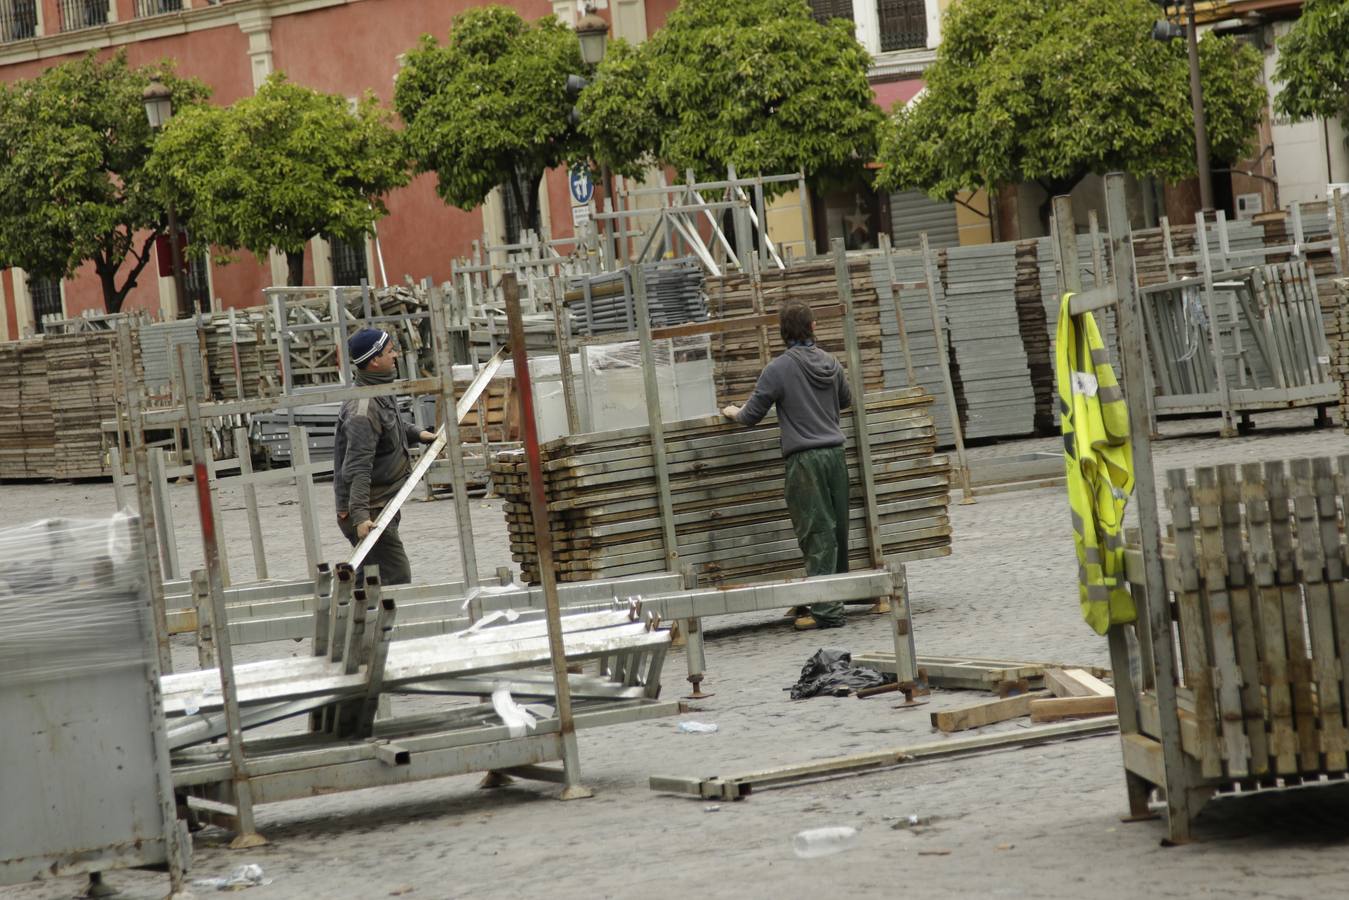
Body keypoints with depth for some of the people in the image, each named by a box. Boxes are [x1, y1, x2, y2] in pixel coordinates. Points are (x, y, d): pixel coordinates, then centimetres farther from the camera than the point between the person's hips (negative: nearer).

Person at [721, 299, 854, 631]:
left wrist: (734, 413, 19)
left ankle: (825, 611, -7)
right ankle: (835, 600, 19)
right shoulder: (831, 363, 9)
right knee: (838, 531, 11)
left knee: (817, 535, -6)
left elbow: (751, 416, -3)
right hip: (835, 454, 5)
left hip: (805, 460, -5)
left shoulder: (778, 370, -8)